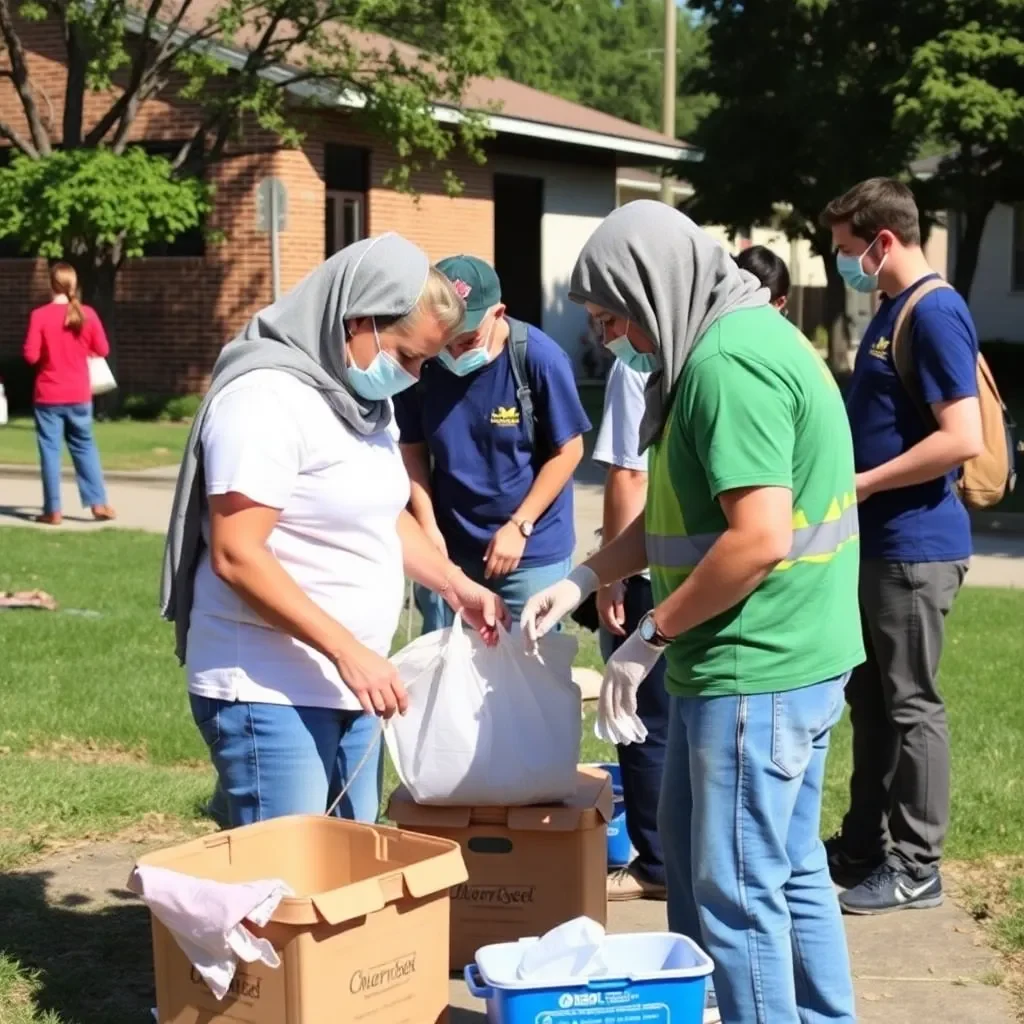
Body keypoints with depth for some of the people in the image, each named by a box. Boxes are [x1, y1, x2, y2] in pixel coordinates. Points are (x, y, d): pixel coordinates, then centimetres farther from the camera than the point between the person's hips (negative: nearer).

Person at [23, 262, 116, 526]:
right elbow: (103, 350, 2)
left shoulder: (40, 315, -11)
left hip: (48, 396, -2)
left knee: (50, 451, 4)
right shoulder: (87, 314, -4)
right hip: (79, 395, 3)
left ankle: (53, 510, 4)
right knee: (85, 446, 15)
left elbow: (31, 356, -12)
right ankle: (98, 503, 12)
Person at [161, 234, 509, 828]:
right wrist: (347, 650, -24)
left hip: (347, 684, 9)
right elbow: (236, 556, -23)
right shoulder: (267, 399, -18)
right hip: (271, 692, -9)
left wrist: (458, 586, 13)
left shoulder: (365, 397, 11)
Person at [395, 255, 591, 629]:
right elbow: (412, 449, 2)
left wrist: (519, 526, -14)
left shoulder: (539, 358, -18)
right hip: (449, 549, 3)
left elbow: (567, 450, -10)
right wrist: (427, 525, -9)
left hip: (533, 551, -3)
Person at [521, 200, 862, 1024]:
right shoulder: (748, 339, 13)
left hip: (756, 672, -10)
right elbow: (683, 511, 21)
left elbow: (760, 539, -26)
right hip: (792, 662, 10)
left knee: (738, 889, 0)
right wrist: (584, 579, 15)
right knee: (789, 868, 20)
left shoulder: (727, 362, -19)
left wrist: (652, 636, -16)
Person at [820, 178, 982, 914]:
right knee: (871, 697, 16)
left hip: (915, 547, -10)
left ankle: (917, 868, 9)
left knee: (910, 704, -1)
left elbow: (963, 439, -24)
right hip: (880, 544, 10)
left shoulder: (934, 313, -17)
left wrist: (862, 484, -18)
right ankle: (865, 844, 28)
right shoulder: (893, 310, 13)